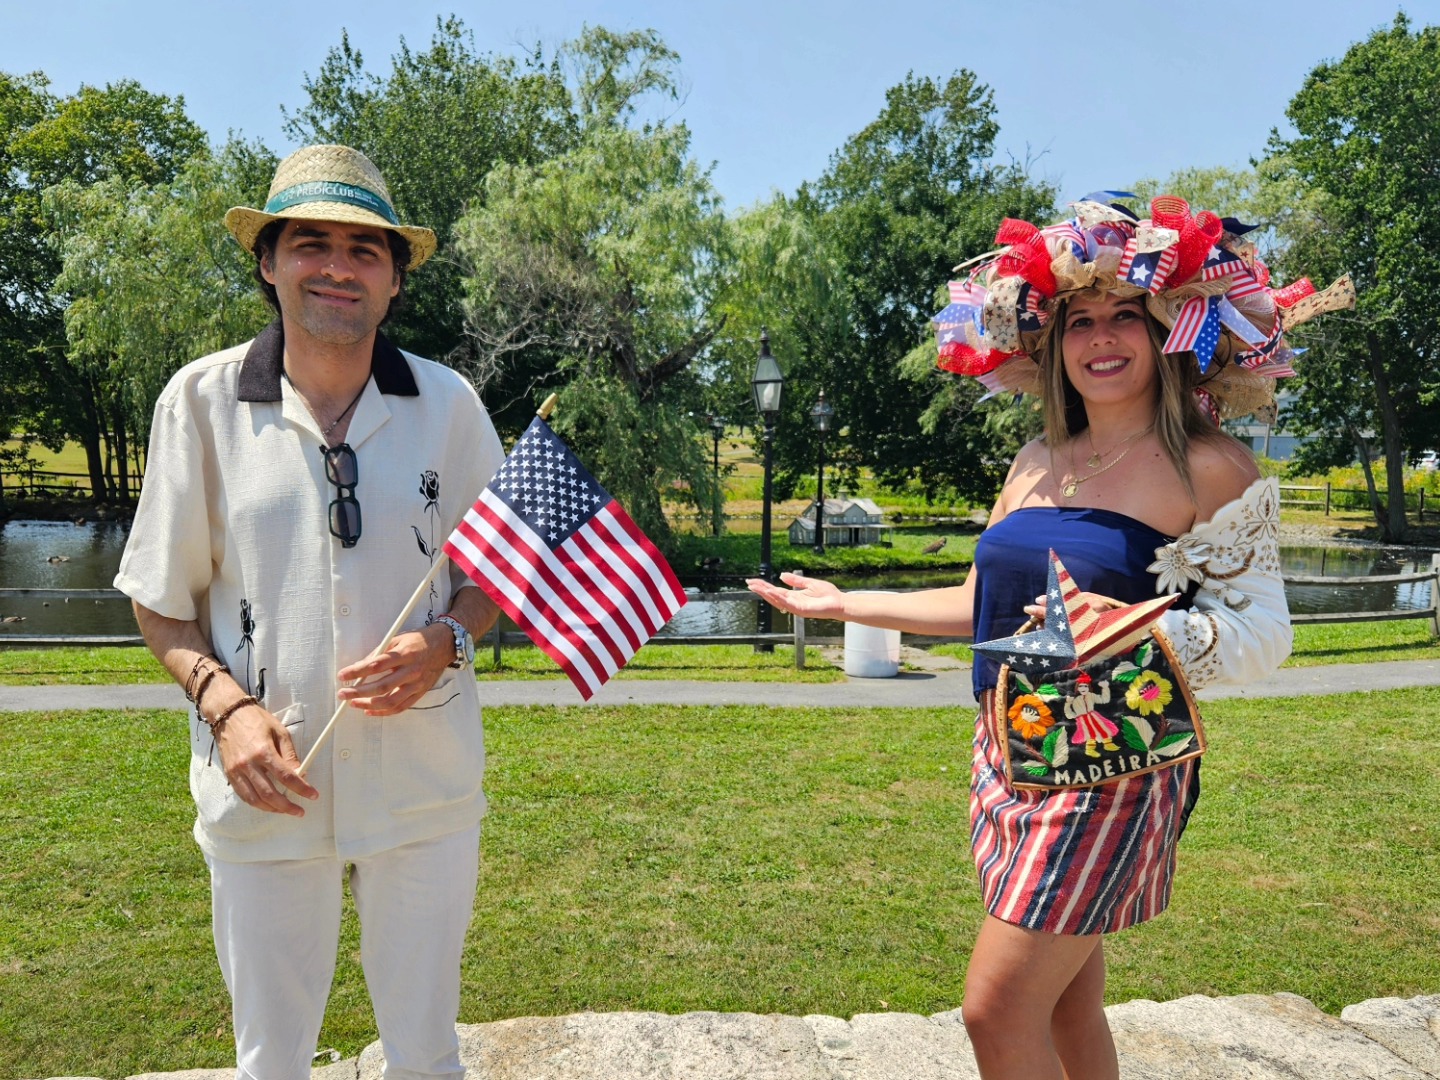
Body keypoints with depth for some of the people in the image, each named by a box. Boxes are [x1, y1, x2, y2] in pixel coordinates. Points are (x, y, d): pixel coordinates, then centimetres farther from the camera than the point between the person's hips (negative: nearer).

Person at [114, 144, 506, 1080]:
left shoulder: (448, 404, -3)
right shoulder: (202, 399, -4)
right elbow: (161, 600, 3)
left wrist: (446, 642, -14)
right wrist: (225, 705, -14)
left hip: (424, 784, 1)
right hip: (265, 788, 0)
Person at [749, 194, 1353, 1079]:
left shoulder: (1209, 468, -8)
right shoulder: (1037, 465, 9)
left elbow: (1261, 630, -11)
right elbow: (983, 602, 16)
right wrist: (846, 604, 17)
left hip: (1113, 765, -6)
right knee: (1067, 1004, 17)